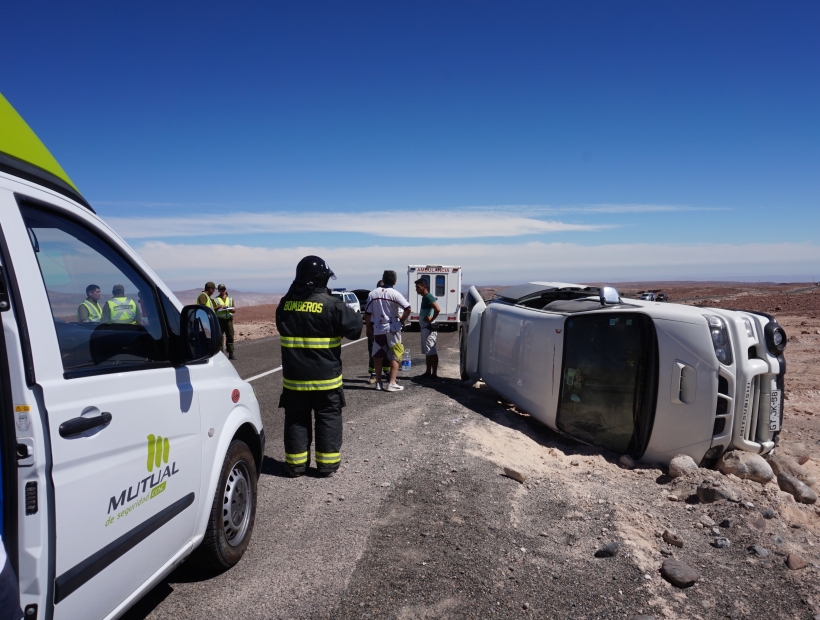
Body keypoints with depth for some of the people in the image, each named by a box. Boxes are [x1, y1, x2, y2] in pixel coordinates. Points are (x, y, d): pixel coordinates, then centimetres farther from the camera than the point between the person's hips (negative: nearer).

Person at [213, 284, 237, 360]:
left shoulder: (230, 299, 17)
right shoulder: (215, 299, 8)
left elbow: (234, 310, 14)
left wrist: (231, 309, -7)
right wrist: (219, 307, -16)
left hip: (229, 319, 3)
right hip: (220, 319, -3)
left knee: (230, 336, 1)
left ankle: (231, 353, 5)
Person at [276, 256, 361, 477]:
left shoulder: (285, 304, 0)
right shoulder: (331, 304, -15)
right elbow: (355, 329, -9)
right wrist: (354, 314, 8)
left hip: (294, 376, 4)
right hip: (325, 376, -3)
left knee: (296, 418, 14)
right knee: (328, 418, 10)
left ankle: (296, 463, 20)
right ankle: (327, 463, 15)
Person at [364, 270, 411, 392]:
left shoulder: (373, 293, 1)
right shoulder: (395, 294, -10)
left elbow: (367, 313, 3)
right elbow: (408, 308, -19)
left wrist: (368, 328, 13)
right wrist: (402, 320, -3)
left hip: (378, 329, 4)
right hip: (392, 329, -3)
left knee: (378, 356, 14)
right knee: (395, 356, 4)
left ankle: (378, 382, 18)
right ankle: (392, 383, -2)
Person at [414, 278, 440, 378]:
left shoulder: (428, 297, -15)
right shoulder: (425, 297, 15)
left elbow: (438, 309, -28)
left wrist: (431, 320, -19)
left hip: (428, 328, -11)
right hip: (424, 328, 11)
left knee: (431, 351, -7)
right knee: (427, 352, 14)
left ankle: (434, 373, -4)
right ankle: (428, 372, 20)